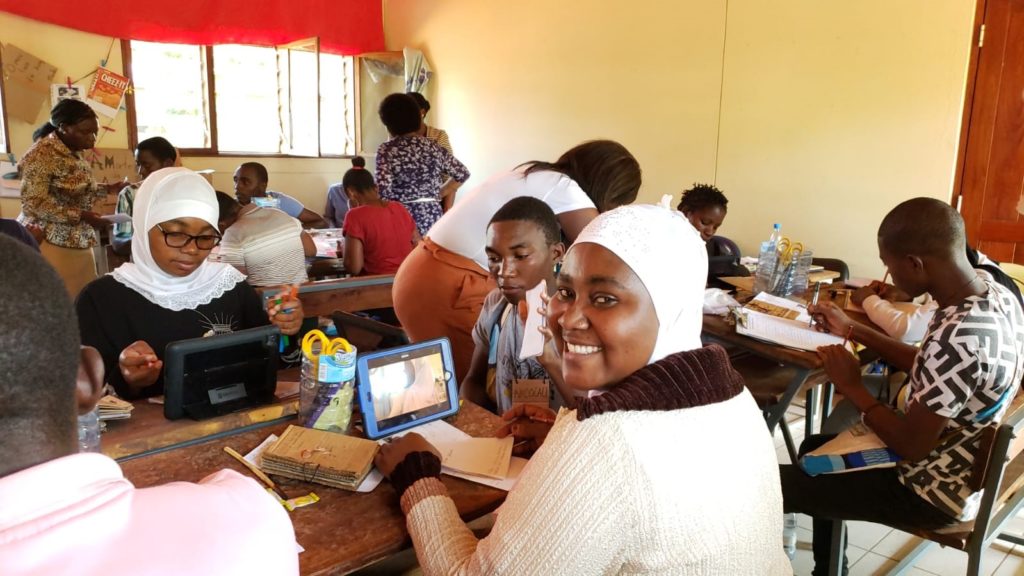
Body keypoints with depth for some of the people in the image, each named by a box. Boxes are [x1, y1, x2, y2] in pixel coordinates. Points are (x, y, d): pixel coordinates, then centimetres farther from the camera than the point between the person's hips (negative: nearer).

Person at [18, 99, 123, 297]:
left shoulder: (75, 153, 10)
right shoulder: (41, 155, -15)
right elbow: (34, 203, -19)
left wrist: (109, 189, 7)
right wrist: (81, 216, -24)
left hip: (78, 242, 8)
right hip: (50, 243, -8)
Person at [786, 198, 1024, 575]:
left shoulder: (959, 337, -35)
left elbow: (910, 446, -26)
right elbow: (929, 369, 9)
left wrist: (852, 388, -12)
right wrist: (852, 330, 9)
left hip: (931, 492, -9)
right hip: (965, 469, 9)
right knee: (815, 448, 25)